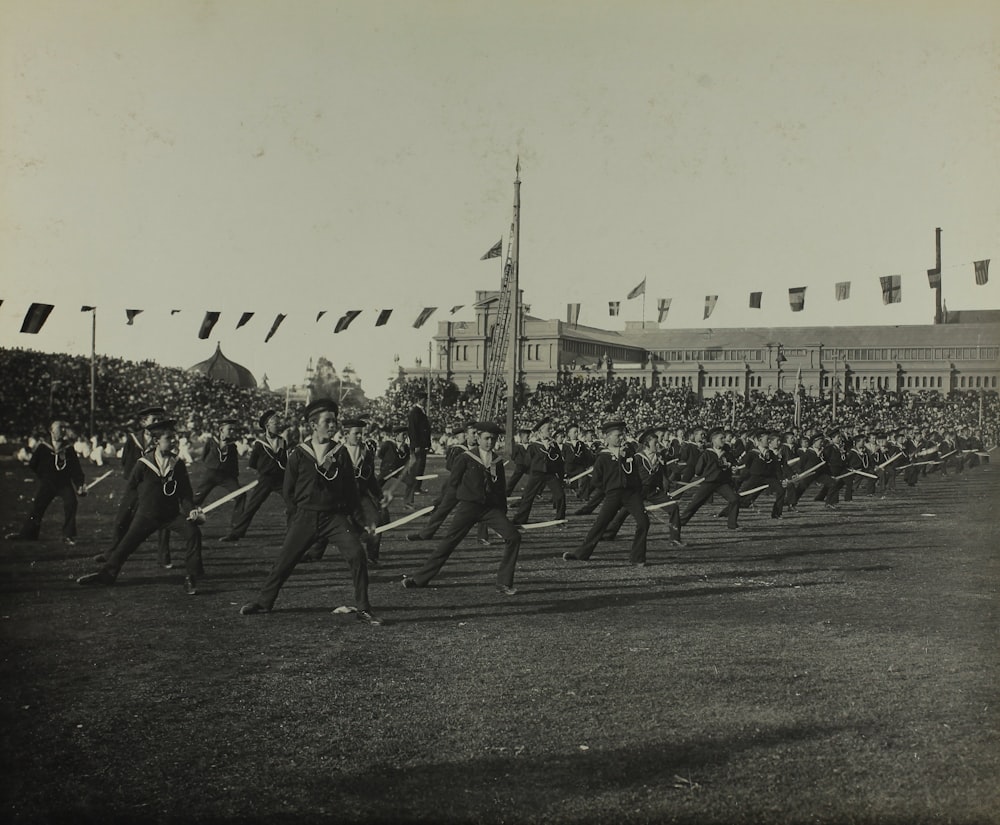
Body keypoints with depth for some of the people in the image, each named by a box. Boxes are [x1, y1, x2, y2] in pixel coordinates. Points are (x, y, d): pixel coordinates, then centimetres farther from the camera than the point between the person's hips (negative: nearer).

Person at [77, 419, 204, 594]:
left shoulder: (178, 464, -3)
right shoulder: (143, 464, -10)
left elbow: (185, 493, -1)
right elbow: (131, 489, 5)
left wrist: (191, 510, -18)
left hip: (172, 514, 1)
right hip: (147, 514, -1)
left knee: (193, 532, -22)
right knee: (126, 544, 1)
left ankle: (191, 579, -12)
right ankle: (106, 575, 25)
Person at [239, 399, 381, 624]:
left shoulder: (340, 453, 1)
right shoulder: (298, 454, -2)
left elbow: (351, 489, 6)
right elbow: (288, 490, 8)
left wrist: (362, 520, 6)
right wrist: (301, 511, 10)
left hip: (335, 516, 0)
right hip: (305, 517, 0)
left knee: (357, 556, -14)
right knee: (284, 560, 3)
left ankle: (363, 610, -3)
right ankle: (263, 601, 25)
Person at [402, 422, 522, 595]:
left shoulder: (498, 460, 9)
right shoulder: (466, 458, -2)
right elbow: (453, 481, 4)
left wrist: (502, 511, 11)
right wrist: (468, 493, 8)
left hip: (491, 507, 3)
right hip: (469, 506, -3)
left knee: (513, 537, -12)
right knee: (450, 542, -2)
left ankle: (504, 583, -2)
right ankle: (419, 579, 10)